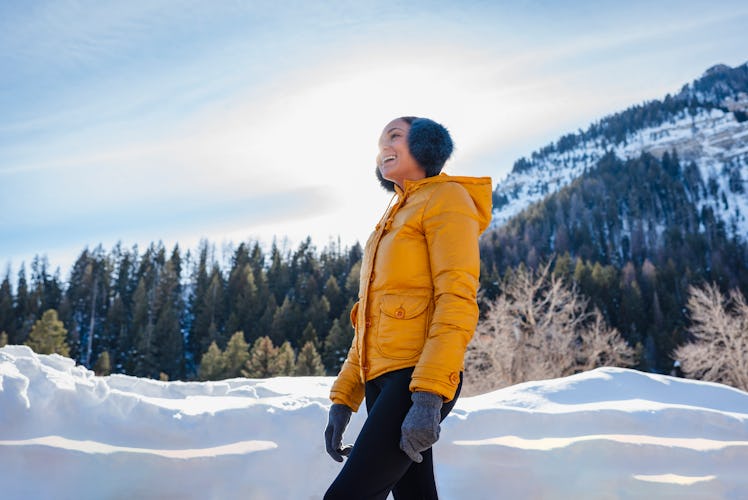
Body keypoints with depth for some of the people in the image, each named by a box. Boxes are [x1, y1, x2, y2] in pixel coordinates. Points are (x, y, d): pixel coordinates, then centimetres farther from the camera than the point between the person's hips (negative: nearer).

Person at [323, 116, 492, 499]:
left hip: (417, 378, -8)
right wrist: (343, 399, 14)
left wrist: (429, 396, -24)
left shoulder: (446, 198, -1)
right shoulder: (393, 219, 23)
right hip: (382, 380, 8)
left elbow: (458, 301, -15)